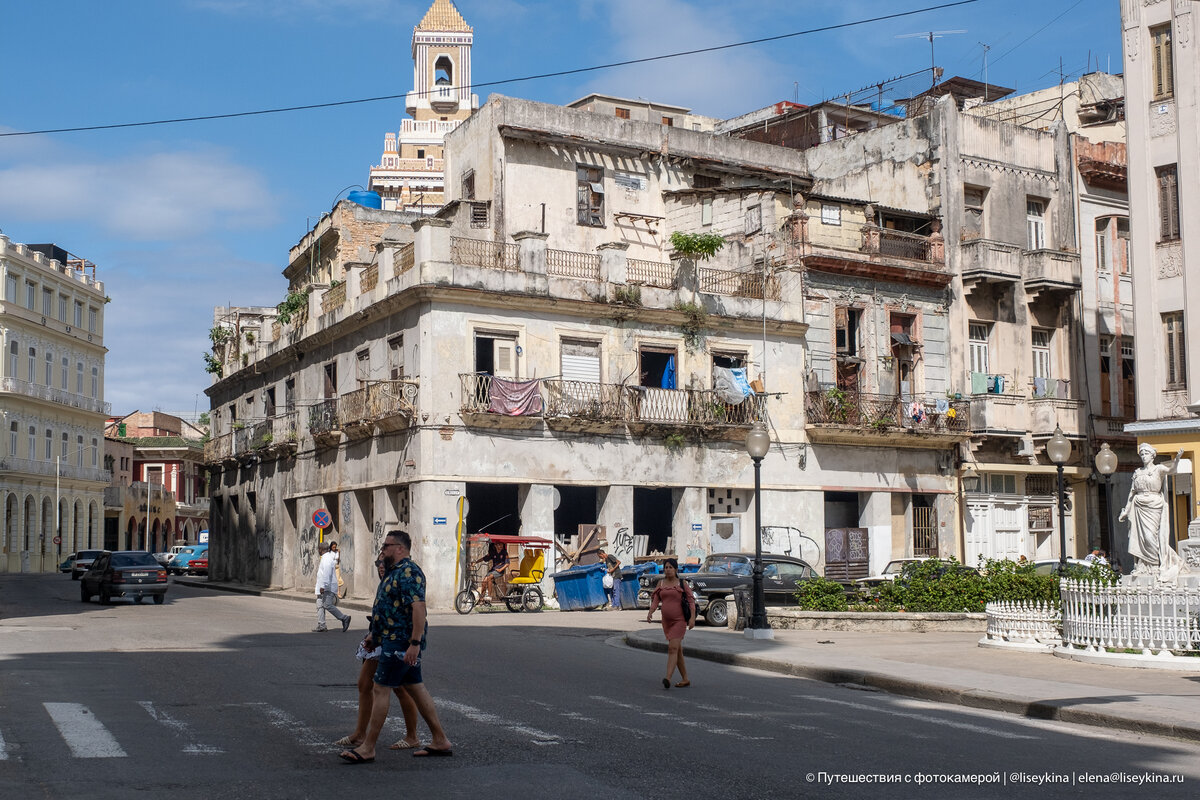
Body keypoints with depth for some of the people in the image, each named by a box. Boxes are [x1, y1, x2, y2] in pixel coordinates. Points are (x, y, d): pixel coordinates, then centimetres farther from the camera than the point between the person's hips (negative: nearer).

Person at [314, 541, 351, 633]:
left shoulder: (327, 558, -14)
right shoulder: (325, 558, 20)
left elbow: (327, 573, -24)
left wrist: (323, 586, -28)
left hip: (328, 587, -11)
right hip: (324, 588, 11)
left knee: (327, 605, -14)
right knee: (320, 605, 6)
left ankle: (344, 618, -5)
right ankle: (321, 626, 5)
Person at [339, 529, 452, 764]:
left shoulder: (408, 572, -17)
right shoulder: (395, 572, 17)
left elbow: (418, 607, -26)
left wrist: (415, 643, -30)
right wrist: (374, 634, 26)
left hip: (400, 643, -11)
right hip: (394, 640, 11)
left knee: (381, 689, -7)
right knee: (415, 687, 12)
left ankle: (368, 748, -1)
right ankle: (440, 741, 17)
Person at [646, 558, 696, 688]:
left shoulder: (682, 584, -2)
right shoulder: (661, 583, 10)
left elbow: (691, 601, -3)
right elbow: (656, 600, 6)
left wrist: (692, 617, -15)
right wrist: (650, 613, -12)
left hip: (679, 620, -5)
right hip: (666, 621, 5)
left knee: (673, 648, -18)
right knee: (678, 650, 13)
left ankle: (668, 679, -30)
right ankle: (685, 679, 22)